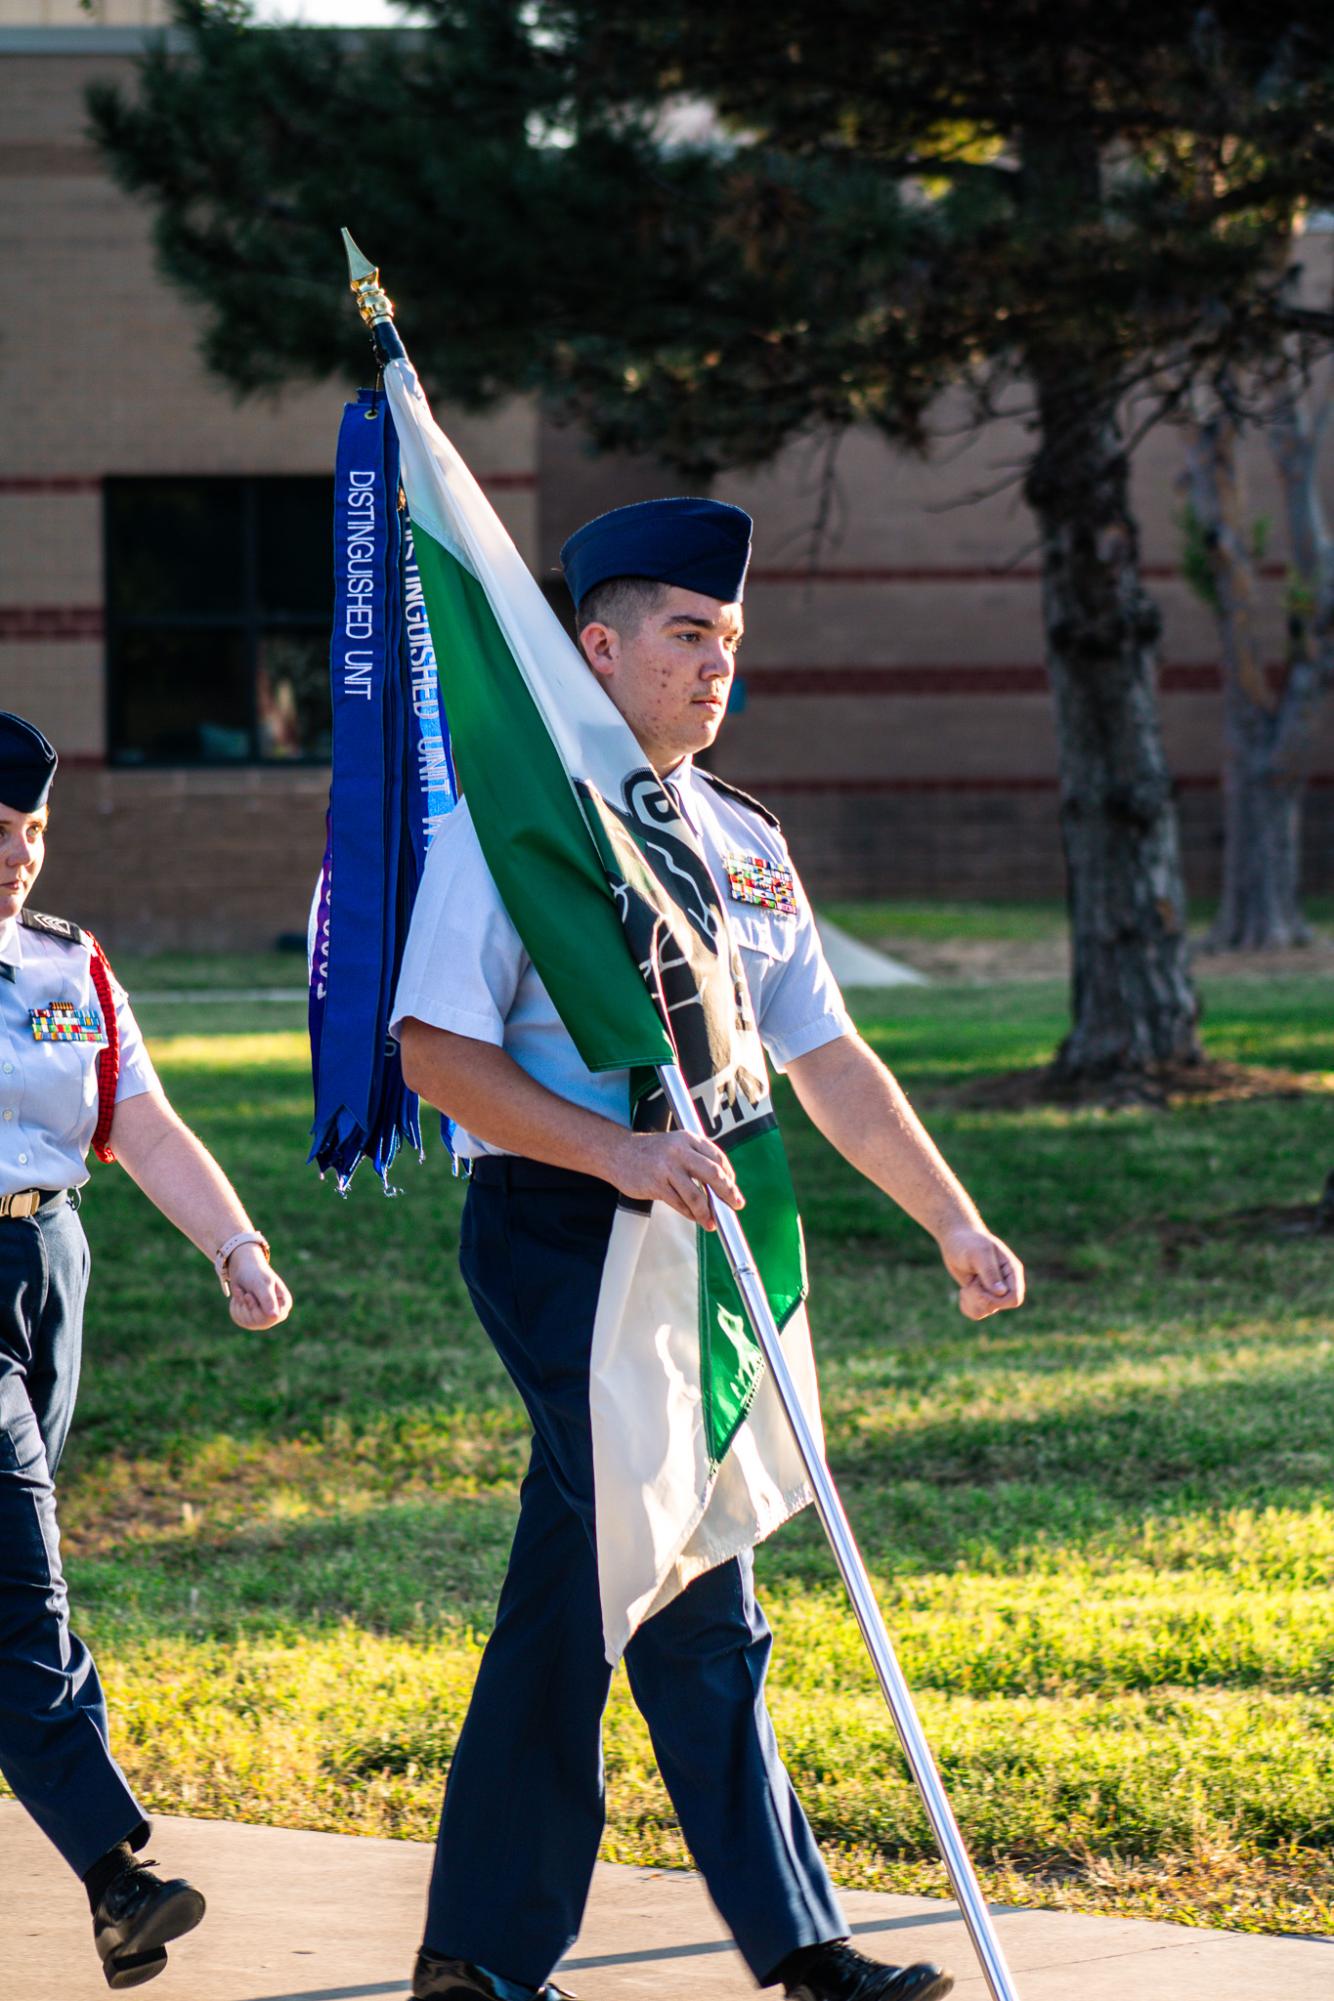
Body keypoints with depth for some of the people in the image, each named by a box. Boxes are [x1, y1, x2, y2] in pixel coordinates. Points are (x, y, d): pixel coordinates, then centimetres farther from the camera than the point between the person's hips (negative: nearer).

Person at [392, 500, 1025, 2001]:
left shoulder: (743, 846, 16)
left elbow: (825, 1056, 18)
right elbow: (438, 1050, -14)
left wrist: (953, 1221, 13)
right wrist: (620, 1152, -23)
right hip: (553, 1234, -7)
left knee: (570, 1593, 11)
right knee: (693, 1599, -9)